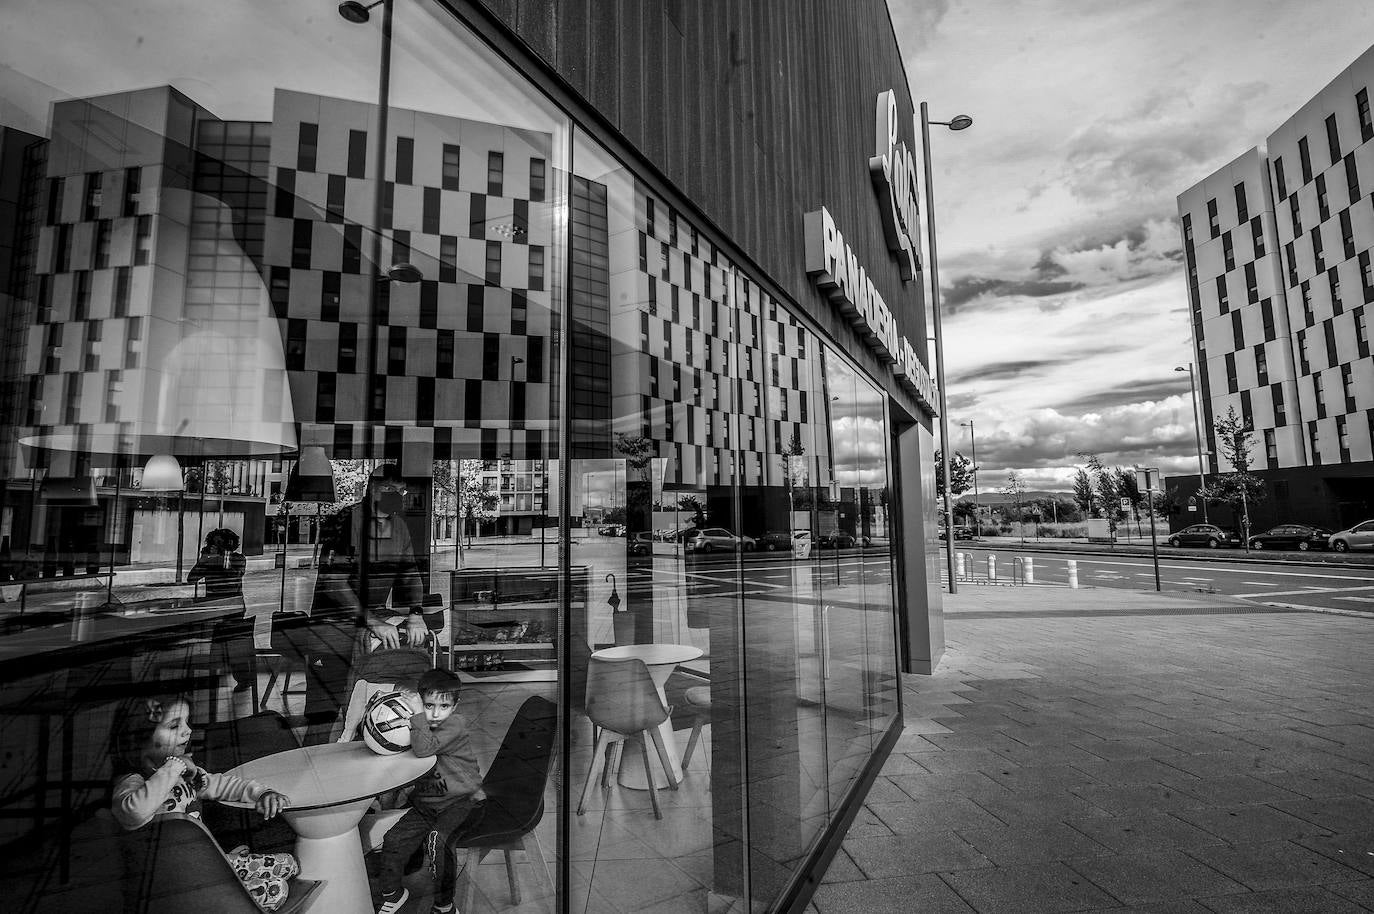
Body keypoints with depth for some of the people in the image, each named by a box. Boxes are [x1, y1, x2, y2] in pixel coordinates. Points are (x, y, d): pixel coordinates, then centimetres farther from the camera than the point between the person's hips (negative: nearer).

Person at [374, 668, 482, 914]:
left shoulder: (455, 724, -17)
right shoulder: (421, 727, 6)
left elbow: (424, 749, -30)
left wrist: (417, 715, -27)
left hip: (459, 802, -6)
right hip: (425, 803, 7)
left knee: (437, 843, -23)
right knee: (393, 840, -7)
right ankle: (392, 893, 20)